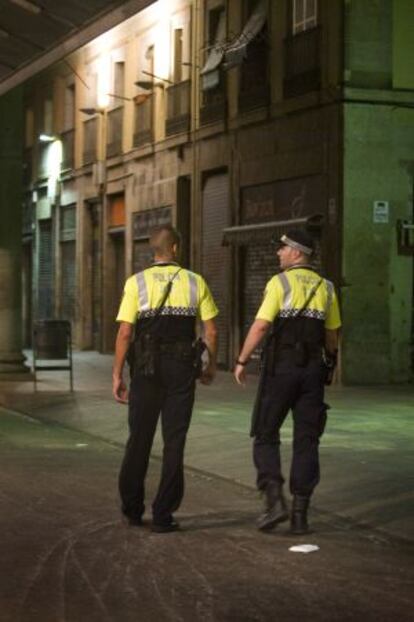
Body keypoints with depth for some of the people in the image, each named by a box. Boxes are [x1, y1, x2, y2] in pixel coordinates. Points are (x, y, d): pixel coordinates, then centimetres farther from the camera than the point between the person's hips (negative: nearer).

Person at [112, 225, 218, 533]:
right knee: (174, 442, 5)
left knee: (139, 438, 13)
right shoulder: (195, 282, 1)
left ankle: (132, 509, 23)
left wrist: (117, 375, 1)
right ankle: (163, 515, 4)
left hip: (146, 369, 0)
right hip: (182, 369, 0)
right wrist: (212, 365, 16)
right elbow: (211, 331, 2)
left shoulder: (137, 282, -2)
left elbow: (125, 333, -6)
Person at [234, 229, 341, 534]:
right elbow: (332, 334, 16)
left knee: (266, 435, 7)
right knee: (306, 441, 7)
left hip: (281, 367, -4)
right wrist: (329, 361, 33)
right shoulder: (326, 288, 9)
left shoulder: (280, 282, -7)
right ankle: (300, 513, 4)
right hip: (312, 369, 4)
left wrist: (241, 361, -4)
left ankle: (275, 500, -10)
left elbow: (260, 326, -13)